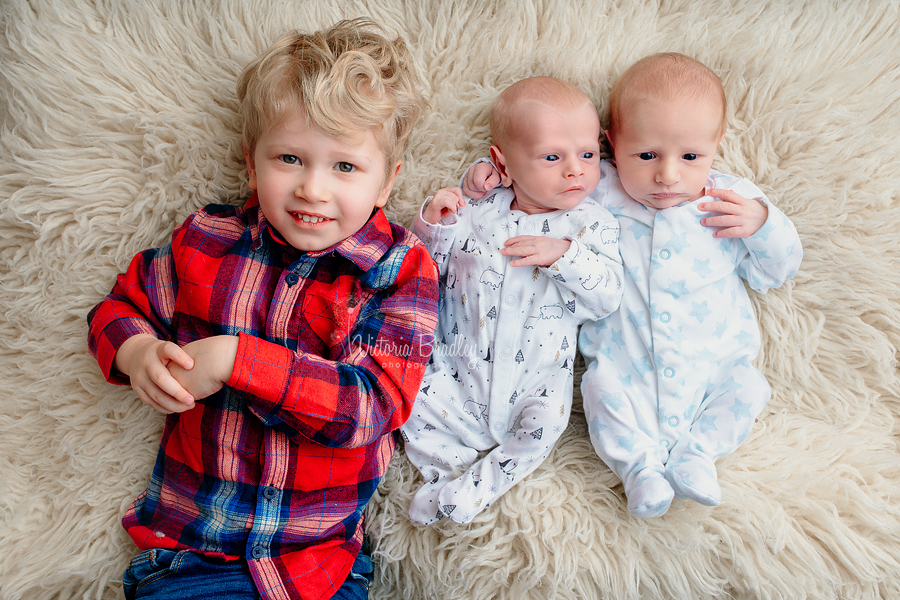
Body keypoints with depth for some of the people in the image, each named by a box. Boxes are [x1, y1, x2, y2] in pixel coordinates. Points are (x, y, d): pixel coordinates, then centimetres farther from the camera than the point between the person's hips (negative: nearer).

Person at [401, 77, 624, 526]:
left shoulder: (592, 224, -1)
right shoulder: (477, 213, 1)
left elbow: (608, 296, -9)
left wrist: (564, 253, -22)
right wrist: (432, 224, -12)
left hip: (537, 375, -1)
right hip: (461, 369, 2)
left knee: (545, 421, -27)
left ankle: (475, 489, -12)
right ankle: (454, 468, 5)